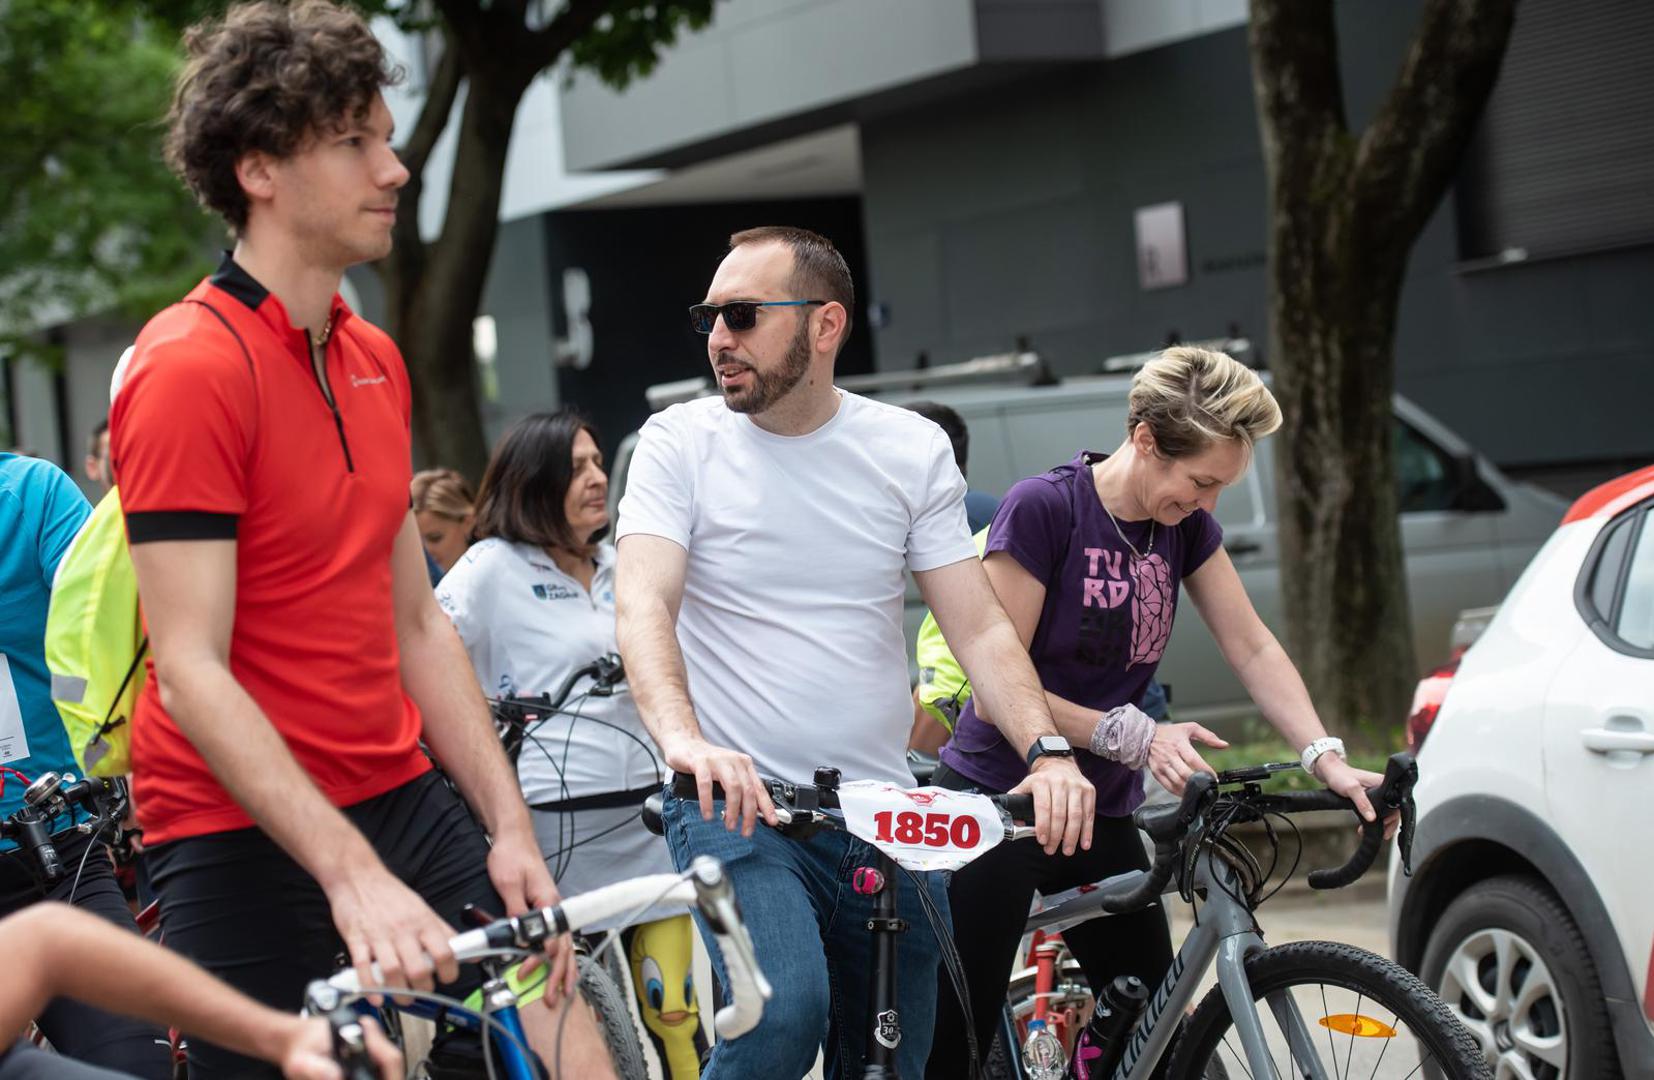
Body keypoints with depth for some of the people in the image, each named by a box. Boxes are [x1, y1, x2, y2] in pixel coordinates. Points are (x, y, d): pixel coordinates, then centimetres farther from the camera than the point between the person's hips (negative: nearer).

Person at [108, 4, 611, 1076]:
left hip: (402, 801, 7)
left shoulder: (379, 361, 11)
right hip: (249, 843, -7)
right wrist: (351, 875, -27)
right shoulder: (190, 371, -14)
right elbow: (192, 672, -20)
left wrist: (512, 827, 5)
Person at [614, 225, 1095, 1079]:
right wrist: (684, 739, -34)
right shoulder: (680, 443, -1)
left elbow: (979, 626, 2)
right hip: (735, 808, -3)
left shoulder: (912, 449, 6)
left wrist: (1048, 748, -16)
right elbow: (642, 602, -14)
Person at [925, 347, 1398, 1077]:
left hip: (1101, 811, 7)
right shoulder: (1042, 508, -18)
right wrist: (1134, 736, -24)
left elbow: (1254, 649, 1)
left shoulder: (1185, 525, 2)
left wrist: (1325, 757, -13)